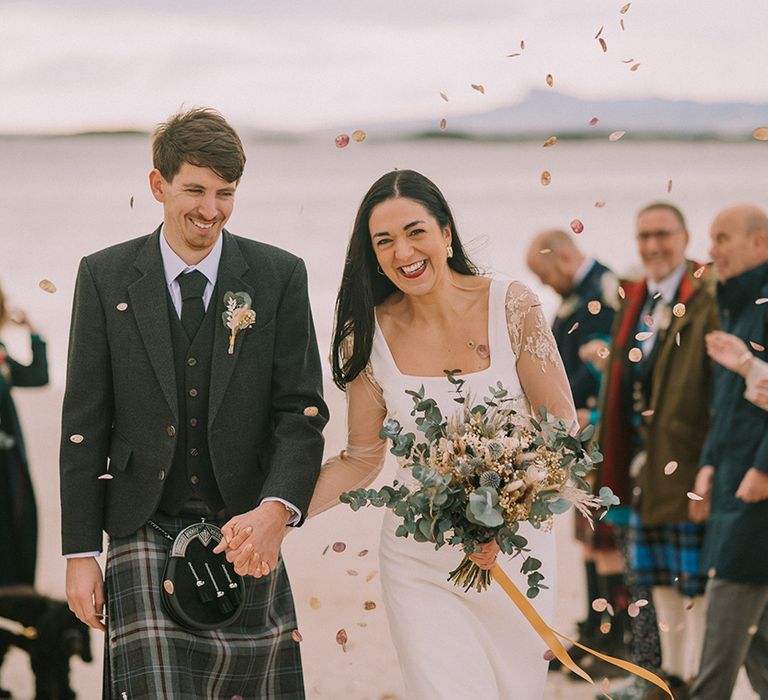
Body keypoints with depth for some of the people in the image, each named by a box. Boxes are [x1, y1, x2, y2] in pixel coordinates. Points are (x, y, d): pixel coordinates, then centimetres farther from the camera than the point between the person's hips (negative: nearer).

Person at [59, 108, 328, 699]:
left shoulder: (279, 277, 3)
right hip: (144, 534, -1)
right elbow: (85, 422, 5)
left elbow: (302, 409, -1)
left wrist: (277, 508, -19)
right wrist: (81, 551, 0)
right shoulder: (106, 277, 4)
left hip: (246, 535, 1)